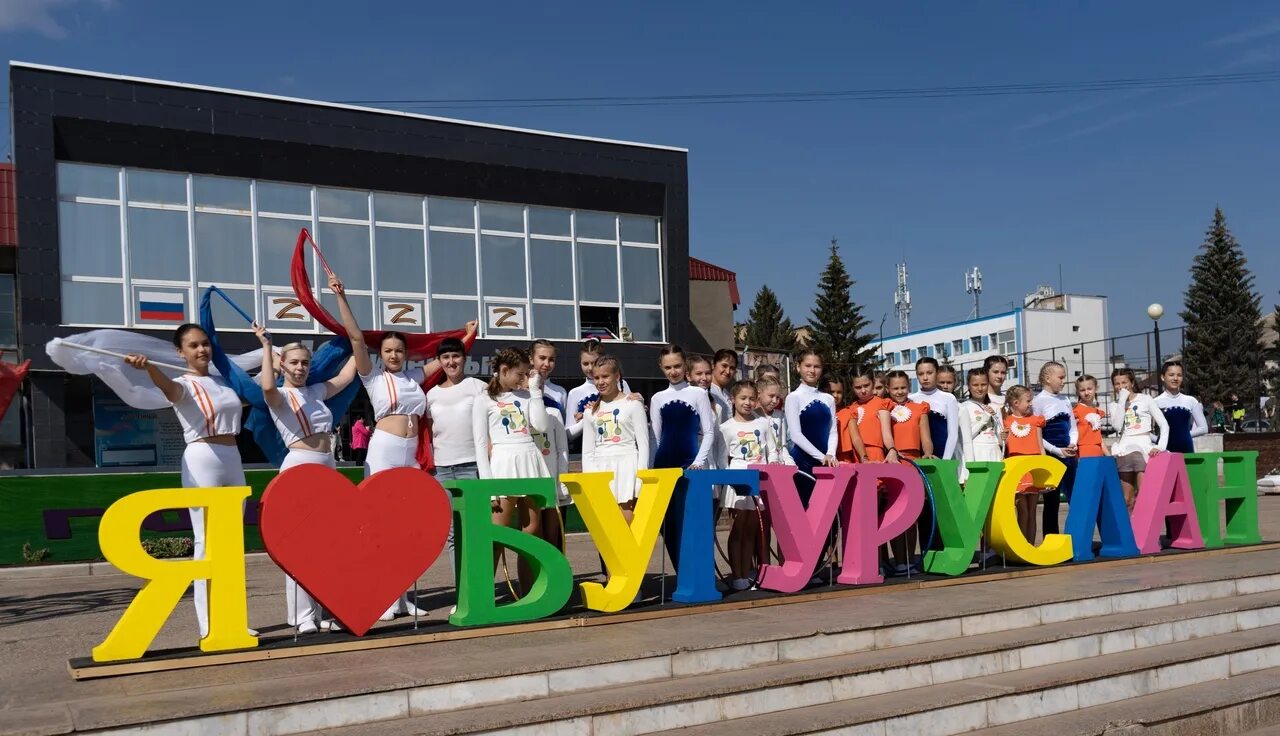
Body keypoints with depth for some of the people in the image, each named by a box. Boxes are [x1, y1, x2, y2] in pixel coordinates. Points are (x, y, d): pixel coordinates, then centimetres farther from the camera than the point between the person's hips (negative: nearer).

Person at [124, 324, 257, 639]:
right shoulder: (184, 385, -6)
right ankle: (209, 624, -6)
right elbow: (167, 386, -31)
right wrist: (148, 366, -52)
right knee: (207, 541, -8)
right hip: (202, 461, -7)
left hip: (233, 460, 7)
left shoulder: (224, 382, 14)